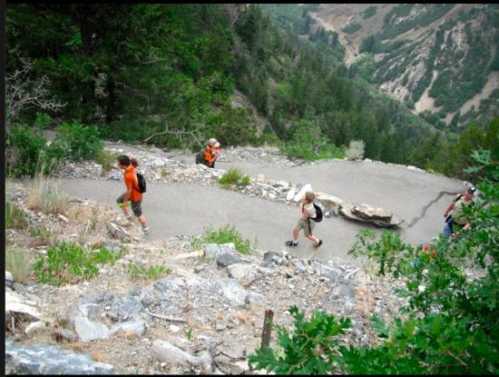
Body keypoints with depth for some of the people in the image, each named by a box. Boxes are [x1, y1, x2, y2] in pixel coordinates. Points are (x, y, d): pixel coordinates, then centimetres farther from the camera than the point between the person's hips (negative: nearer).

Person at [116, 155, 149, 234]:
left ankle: (145, 229, 35)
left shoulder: (128, 176, -38)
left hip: (135, 196, -9)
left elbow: (129, 191, -29)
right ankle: (128, 217, 38)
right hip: (136, 191, 9)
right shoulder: (131, 167, -13)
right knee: (119, 200, 25)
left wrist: (125, 201, -14)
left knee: (138, 214, 14)